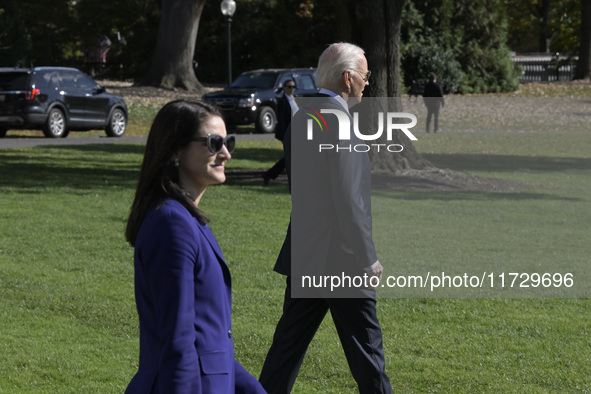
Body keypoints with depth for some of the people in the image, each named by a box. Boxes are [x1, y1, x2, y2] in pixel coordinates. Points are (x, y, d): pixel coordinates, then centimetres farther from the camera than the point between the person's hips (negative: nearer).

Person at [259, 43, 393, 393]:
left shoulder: (301, 119, 10)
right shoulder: (340, 123, -18)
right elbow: (347, 201, -21)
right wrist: (369, 260, -14)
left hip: (302, 255, 8)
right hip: (342, 260, -8)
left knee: (290, 344, 11)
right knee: (366, 351, 4)